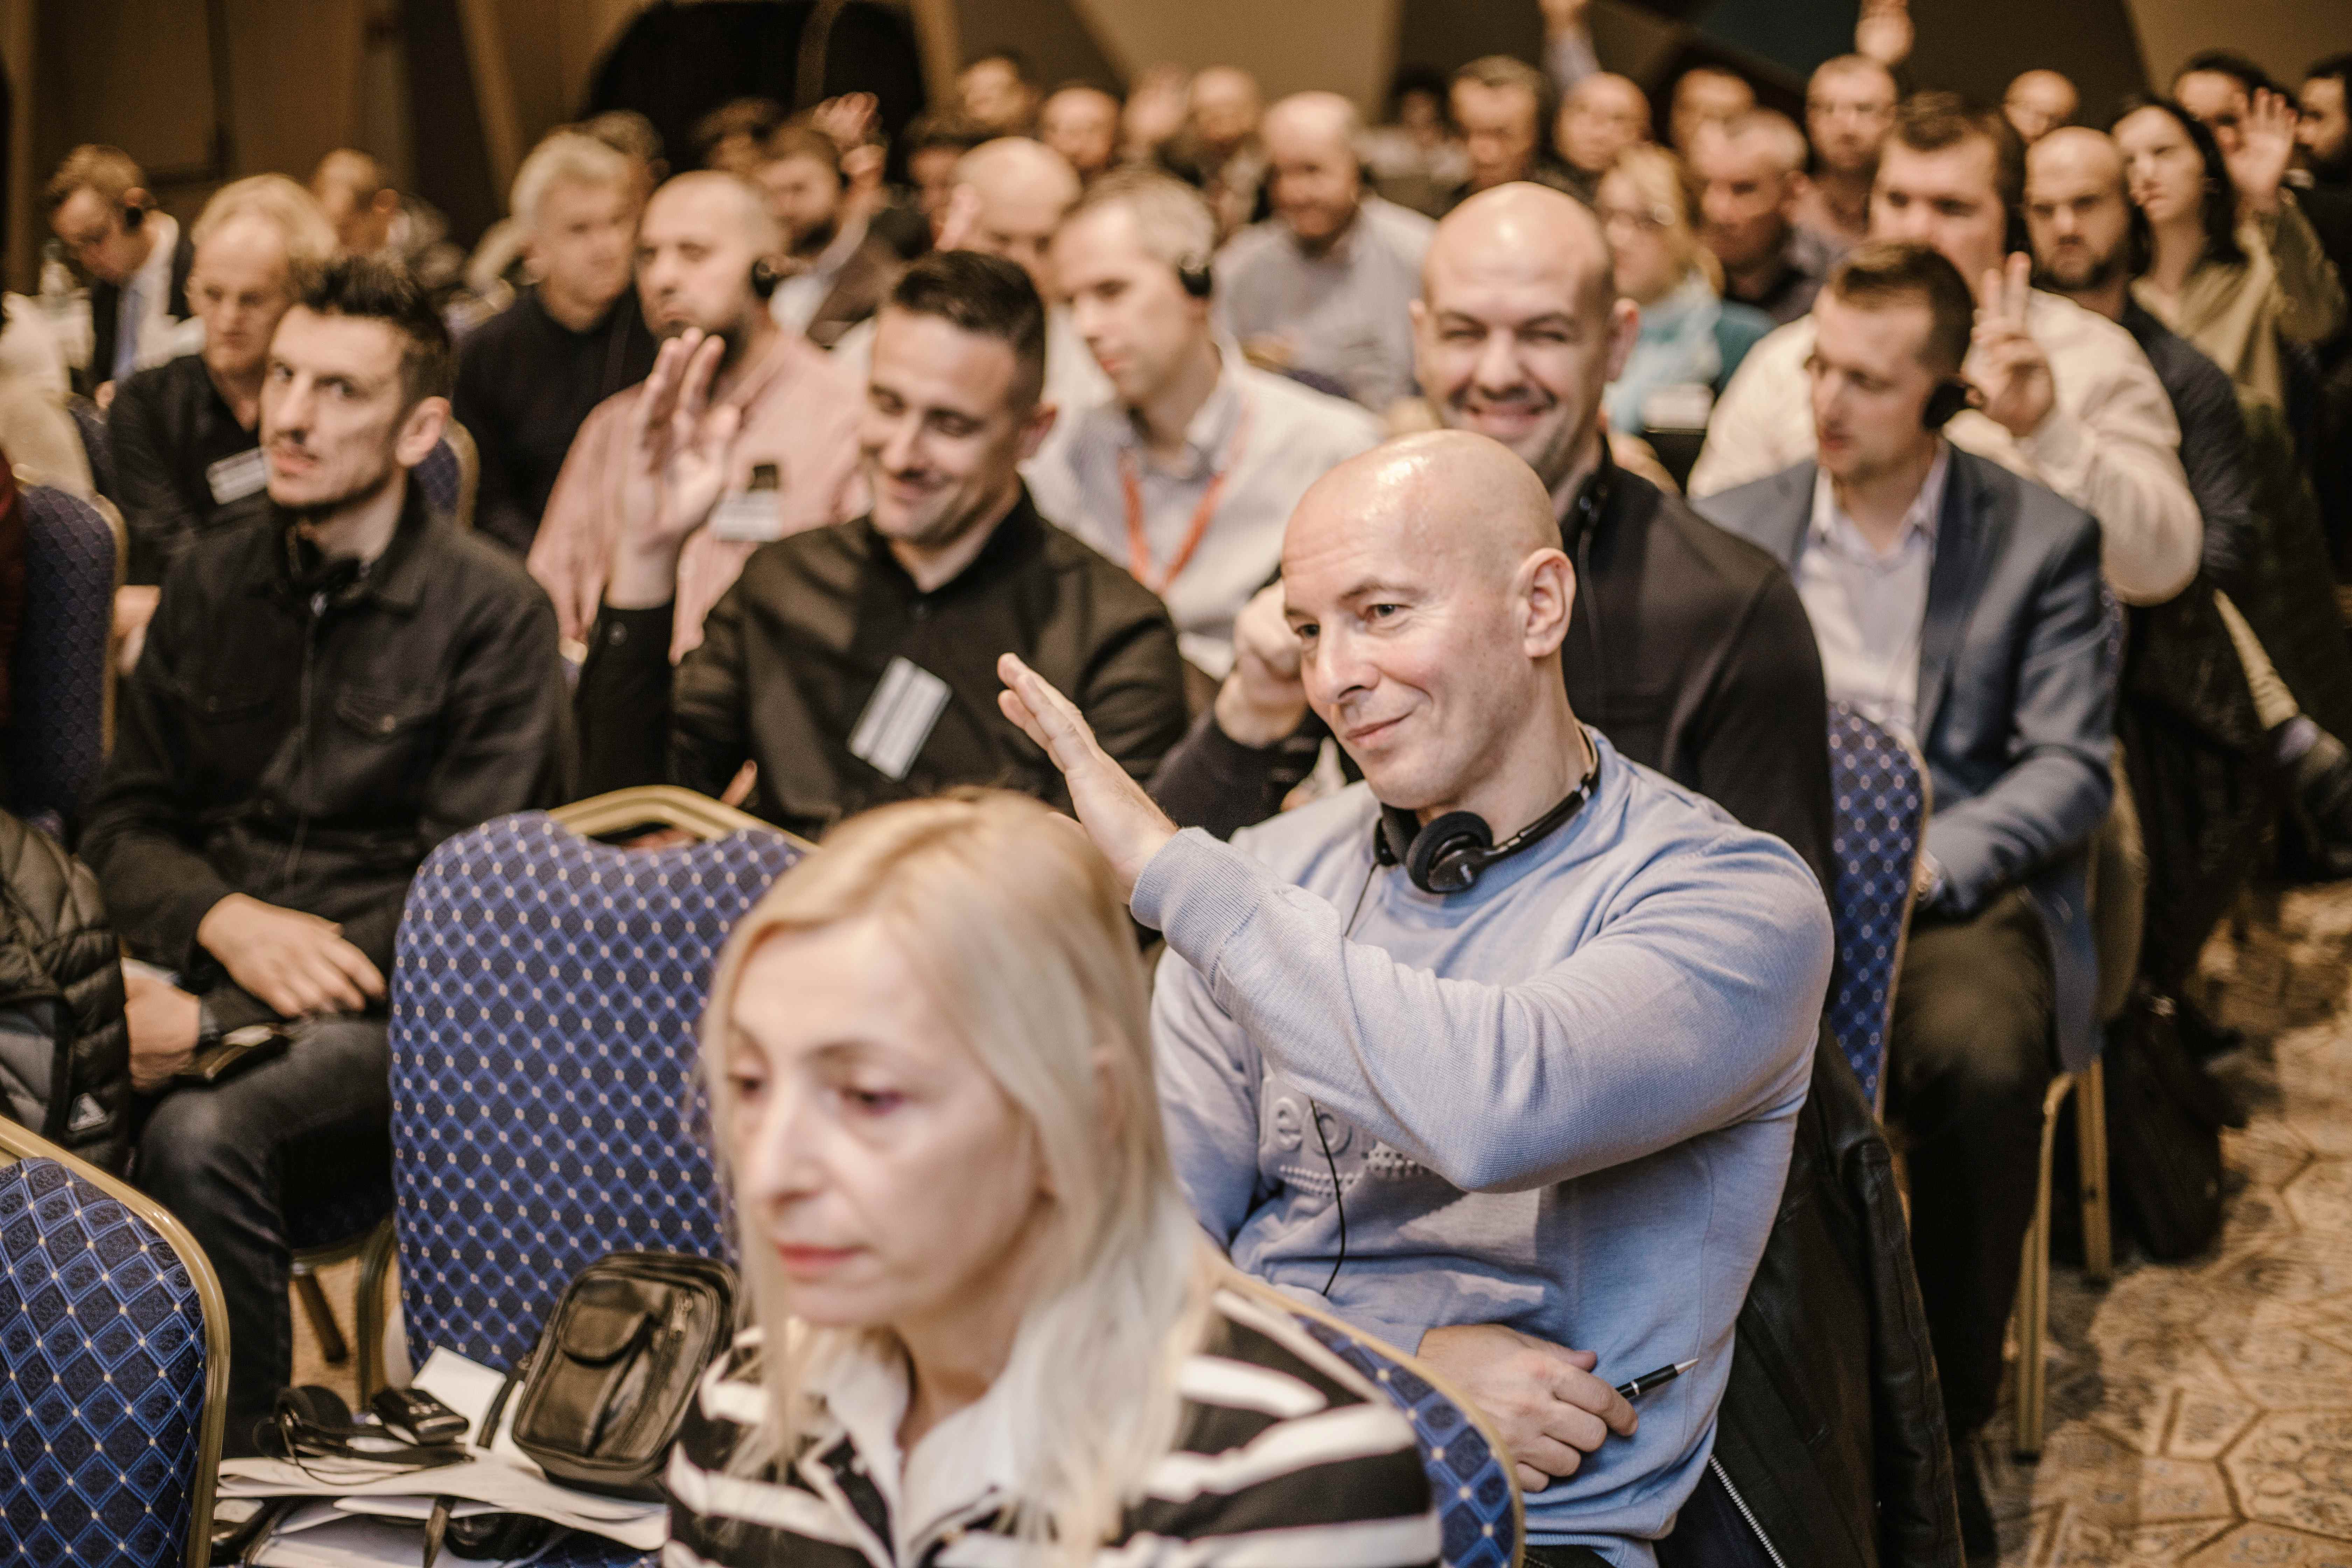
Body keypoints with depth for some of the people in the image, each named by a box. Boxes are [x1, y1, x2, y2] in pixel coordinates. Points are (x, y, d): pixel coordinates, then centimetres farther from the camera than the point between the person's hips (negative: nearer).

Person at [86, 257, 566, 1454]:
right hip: (198, 964, 4)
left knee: (200, 1132, -35)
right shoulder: (212, 582, 16)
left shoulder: (489, 612, -2)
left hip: (384, 1012, -4)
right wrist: (226, 921, -9)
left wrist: (218, 1018, -16)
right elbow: (123, 826, 16)